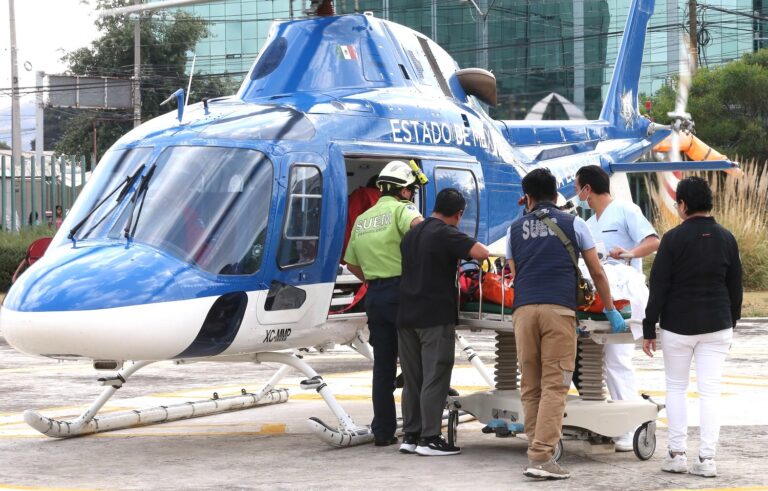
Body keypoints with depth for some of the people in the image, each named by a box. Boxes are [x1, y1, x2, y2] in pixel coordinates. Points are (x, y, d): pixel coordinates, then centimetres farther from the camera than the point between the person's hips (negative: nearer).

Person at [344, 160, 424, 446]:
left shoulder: (361, 221, 17)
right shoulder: (400, 209, -4)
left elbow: (352, 264, 21)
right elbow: (417, 223, -28)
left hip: (375, 295, 6)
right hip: (402, 291, -6)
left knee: (383, 364, 10)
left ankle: (382, 431, 11)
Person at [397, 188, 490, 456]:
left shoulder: (412, 234, 15)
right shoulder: (447, 234, -11)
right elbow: (481, 253, -21)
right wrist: (470, 245, 2)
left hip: (407, 315, 8)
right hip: (436, 317, -8)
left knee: (412, 379, 12)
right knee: (435, 379, -4)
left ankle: (410, 435, 14)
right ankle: (430, 439, -5)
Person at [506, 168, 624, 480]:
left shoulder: (515, 229, 19)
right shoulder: (573, 224, 12)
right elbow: (597, 273, 16)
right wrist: (611, 310, 26)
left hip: (523, 310, 3)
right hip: (559, 309, -3)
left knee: (530, 387, 8)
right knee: (554, 386, -5)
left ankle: (538, 451, 9)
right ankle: (541, 457, -13)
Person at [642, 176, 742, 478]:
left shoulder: (674, 238, -9)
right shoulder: (726, 239, 4)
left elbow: (658, 287, -9)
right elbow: (735, 286, 10)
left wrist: (648, 329, -3)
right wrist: (731, 323, 20)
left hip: (678, 325, -3)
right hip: (717, 326, 3)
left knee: (676, 388, 10)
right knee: (710, 391, 3)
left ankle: (677, 455, 7)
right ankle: (707, 458, -1)